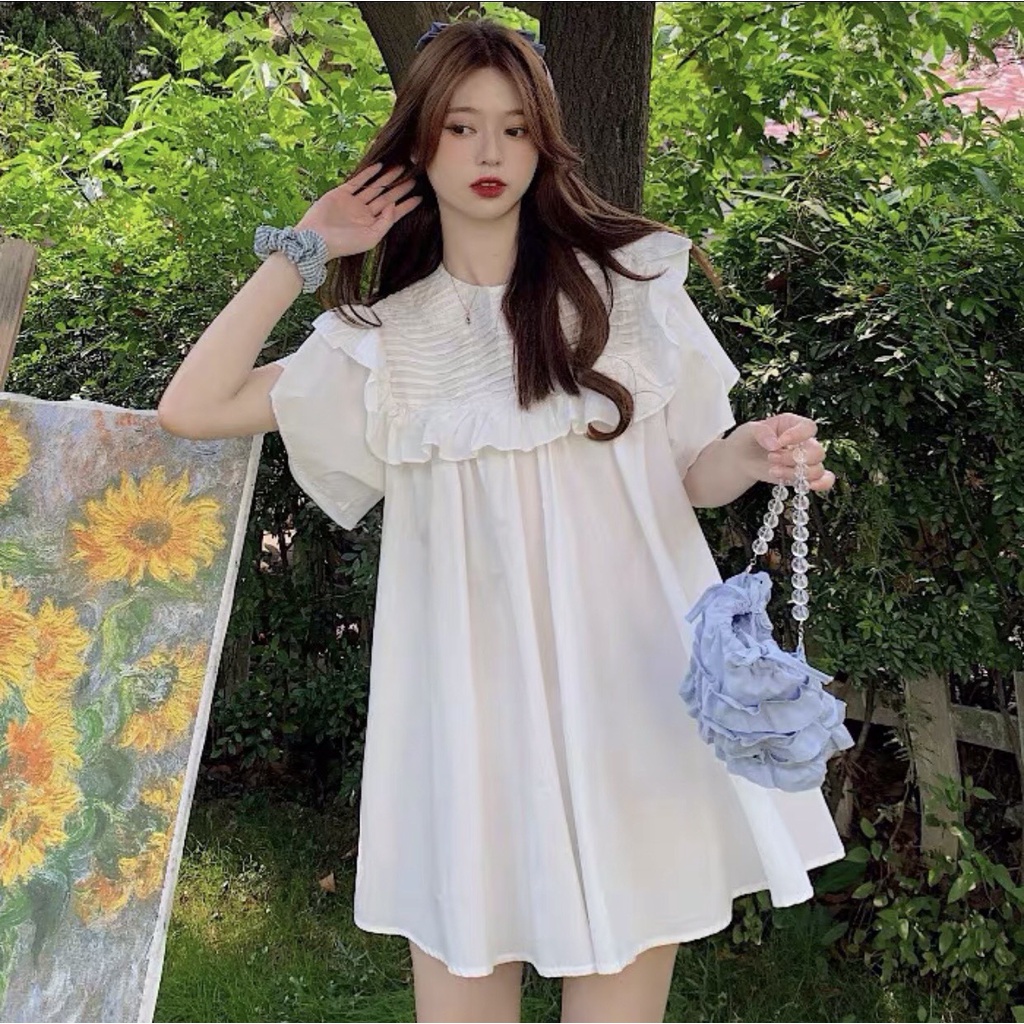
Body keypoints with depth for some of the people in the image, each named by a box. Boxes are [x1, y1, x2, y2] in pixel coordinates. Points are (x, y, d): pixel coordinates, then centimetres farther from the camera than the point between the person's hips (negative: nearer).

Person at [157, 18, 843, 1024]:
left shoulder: (629, 280, 6)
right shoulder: (384, 339, 8)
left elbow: (689, 476, 10)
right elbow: (190, 409, 3)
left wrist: (755, 453, -13)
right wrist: (302, 254, 7)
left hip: (631, 690, 0)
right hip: (472, 706, 1)